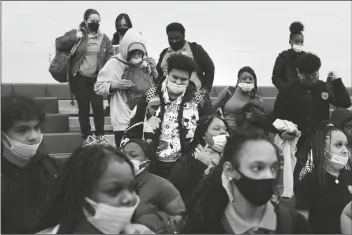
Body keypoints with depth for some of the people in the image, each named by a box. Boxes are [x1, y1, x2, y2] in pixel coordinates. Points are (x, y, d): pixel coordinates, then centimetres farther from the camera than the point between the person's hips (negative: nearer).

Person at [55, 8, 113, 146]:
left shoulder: (104, 38, 8)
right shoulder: (75, 33, 0)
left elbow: (110, 57, 5)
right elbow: (59, 44, -8)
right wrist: (74, 38, -20)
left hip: (96, 78, 2)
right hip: (79, 78, -2)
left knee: (98, 106, 1)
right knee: (84, 107, 4)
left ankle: (100, 135, 16)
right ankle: (86, 136, 16)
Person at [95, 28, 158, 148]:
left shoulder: (146, 63, 6)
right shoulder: (114, 64, -6)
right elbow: (98, 87, -4)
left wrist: (154, 70, -4)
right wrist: (115, 85, -20)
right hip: (124, 122, -4)